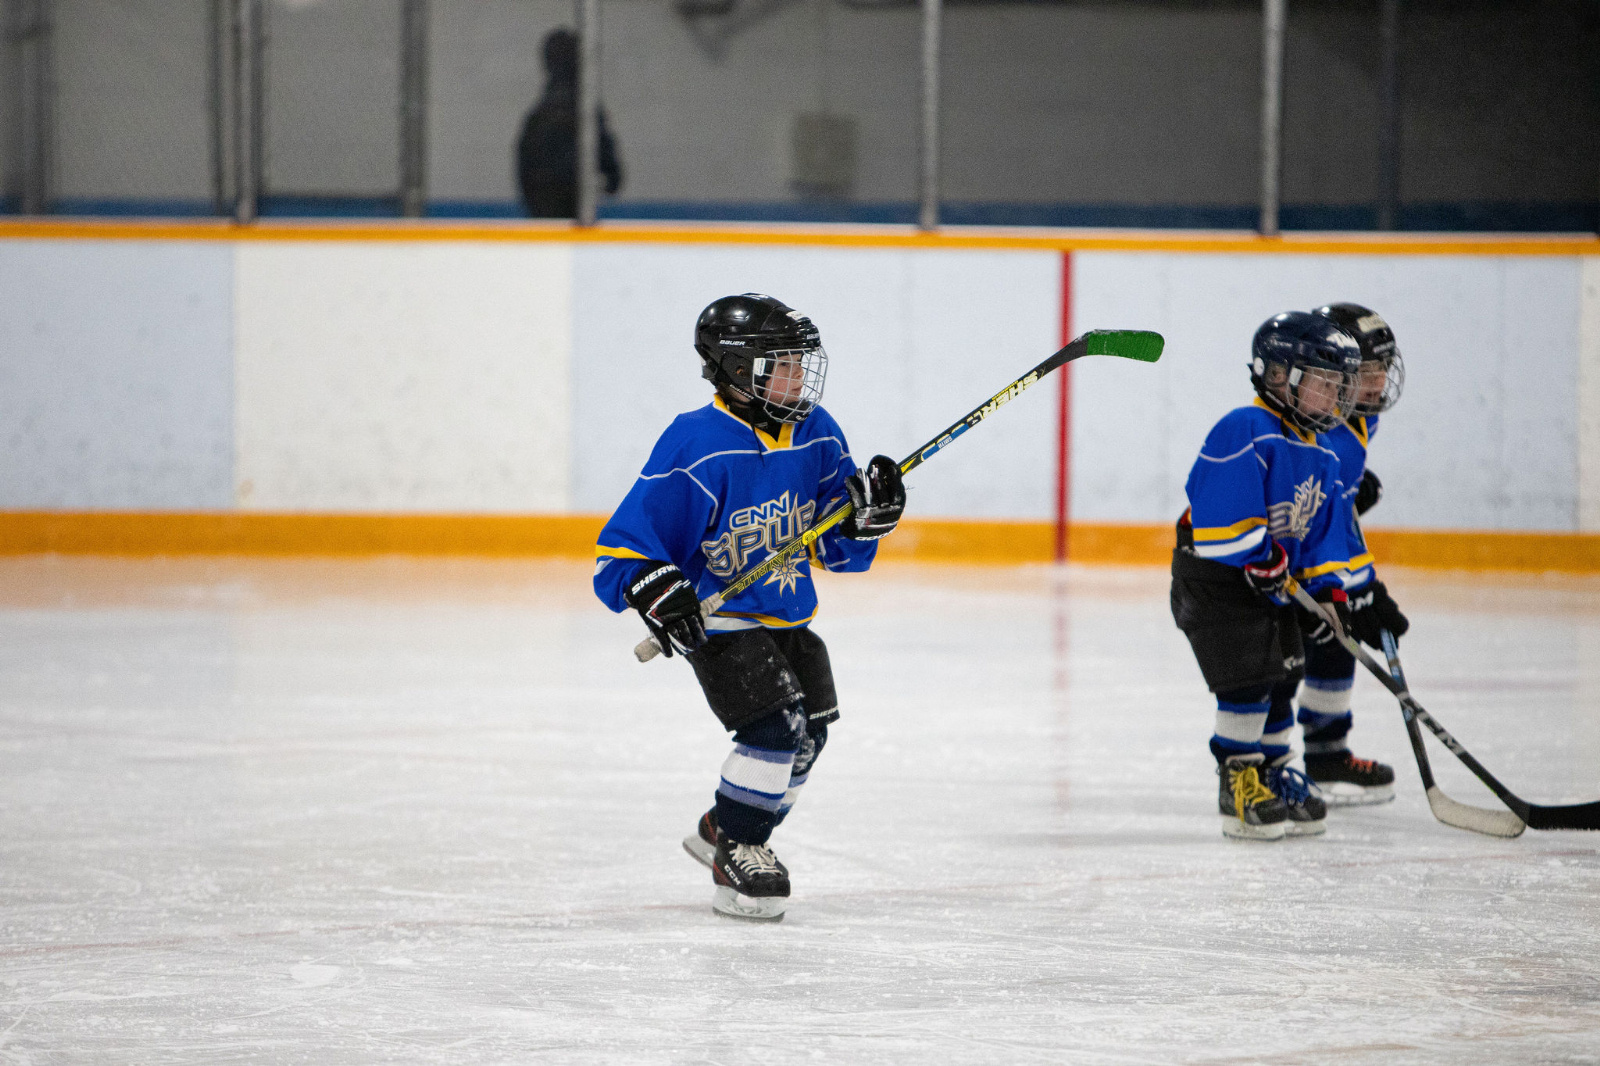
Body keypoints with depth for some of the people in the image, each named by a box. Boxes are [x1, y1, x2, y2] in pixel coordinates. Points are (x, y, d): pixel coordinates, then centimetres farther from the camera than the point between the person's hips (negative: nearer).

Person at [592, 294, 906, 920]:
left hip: (787, 618, 8)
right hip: (717, 618, -8)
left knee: (808, 735, 13)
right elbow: (622, 547, -20)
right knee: (777, 725, -20)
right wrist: (654, 588, -38)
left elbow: (838, 546, 6)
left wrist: (867, 514, -13)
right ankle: (736, 858, -3)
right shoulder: (698, 448, -21)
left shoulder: (816, 436, -1)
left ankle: (724, 829, 34)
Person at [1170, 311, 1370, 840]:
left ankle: (1275, 774, 26)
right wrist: (1261, 554, -30)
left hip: (1276, 583, 9)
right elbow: (1226, 507, -28)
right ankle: (1238, 783, -8)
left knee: (1282, 677, 14)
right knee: (1248, 675, -15)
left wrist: (1328, 592, 2)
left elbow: (1325, 532, 13)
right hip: (1215, 577, -9)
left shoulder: (1319, 459, 10)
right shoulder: (1244, 432, -19)